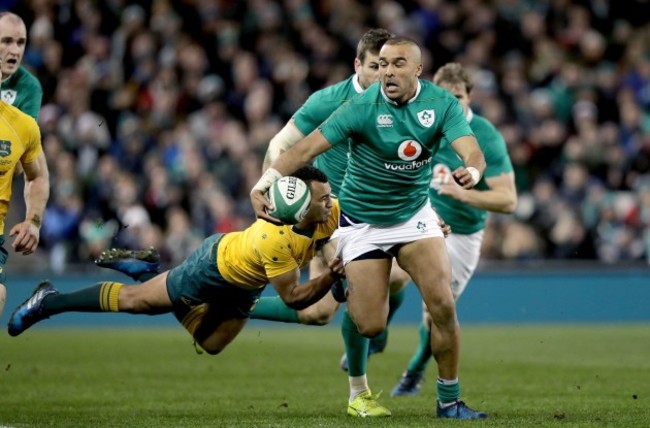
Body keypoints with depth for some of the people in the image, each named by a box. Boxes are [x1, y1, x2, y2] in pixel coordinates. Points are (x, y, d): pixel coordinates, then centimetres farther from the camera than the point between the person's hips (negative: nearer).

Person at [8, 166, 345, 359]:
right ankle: (49, 302, 25)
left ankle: (147, 271, 40)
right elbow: (293, 298, -38)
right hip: (214, 267, -7)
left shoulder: (329, 212, -23)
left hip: (243, 288, 7)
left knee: (208, 345, 22)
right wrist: (331, 276, -48)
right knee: (134, 300, 5)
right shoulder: (274, 238, -43)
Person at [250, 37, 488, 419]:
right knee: (371, 326, -9)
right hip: (362, 223, -2)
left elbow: (473, 152, -24)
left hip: (414, 214, 2)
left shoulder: (442, 104, -12)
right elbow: (306, 149, -23)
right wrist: (266, 182, -39)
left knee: (443, 306, -13)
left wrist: (471, 171, -49)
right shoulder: (363, 107, -20)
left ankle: (450, 400, 4)